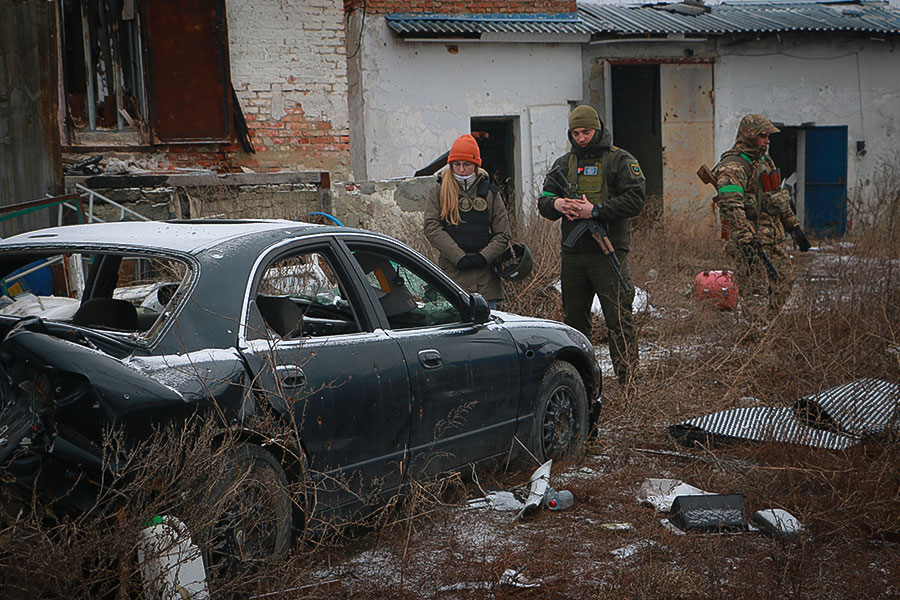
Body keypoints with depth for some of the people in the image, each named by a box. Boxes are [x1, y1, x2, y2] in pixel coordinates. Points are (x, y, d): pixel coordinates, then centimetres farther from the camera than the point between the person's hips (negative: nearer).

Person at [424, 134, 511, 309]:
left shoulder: (490, 192, 11)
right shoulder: (439, 191, 6)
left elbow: (503, 234, 8)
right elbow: (432, 229, -5)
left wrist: (483, 257, -8)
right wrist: (459, 257, -13)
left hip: (486, 274, 2)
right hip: (452, 272, -2)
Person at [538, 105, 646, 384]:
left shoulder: (620, 160, 0)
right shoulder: (564, 163, 15)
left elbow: (635, 200, -10)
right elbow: (543, 201, 15)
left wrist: (596, 210, -18)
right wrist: (556, 204, -9)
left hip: (609, 253, -5)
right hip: (572, 254, 5)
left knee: (619, 319, -7)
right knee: (575, 318, 12)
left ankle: (628, 378, -1)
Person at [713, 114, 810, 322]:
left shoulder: (765, 161, 17)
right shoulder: (733, 166, -14)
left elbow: (779, 197, 27)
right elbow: (731, 205, -25)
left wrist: (794, 226, 24)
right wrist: (746, 240, -34)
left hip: (774, 236, 9)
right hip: (751, 239, -9)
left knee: (783, 283, 14)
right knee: (757, 290, -9)